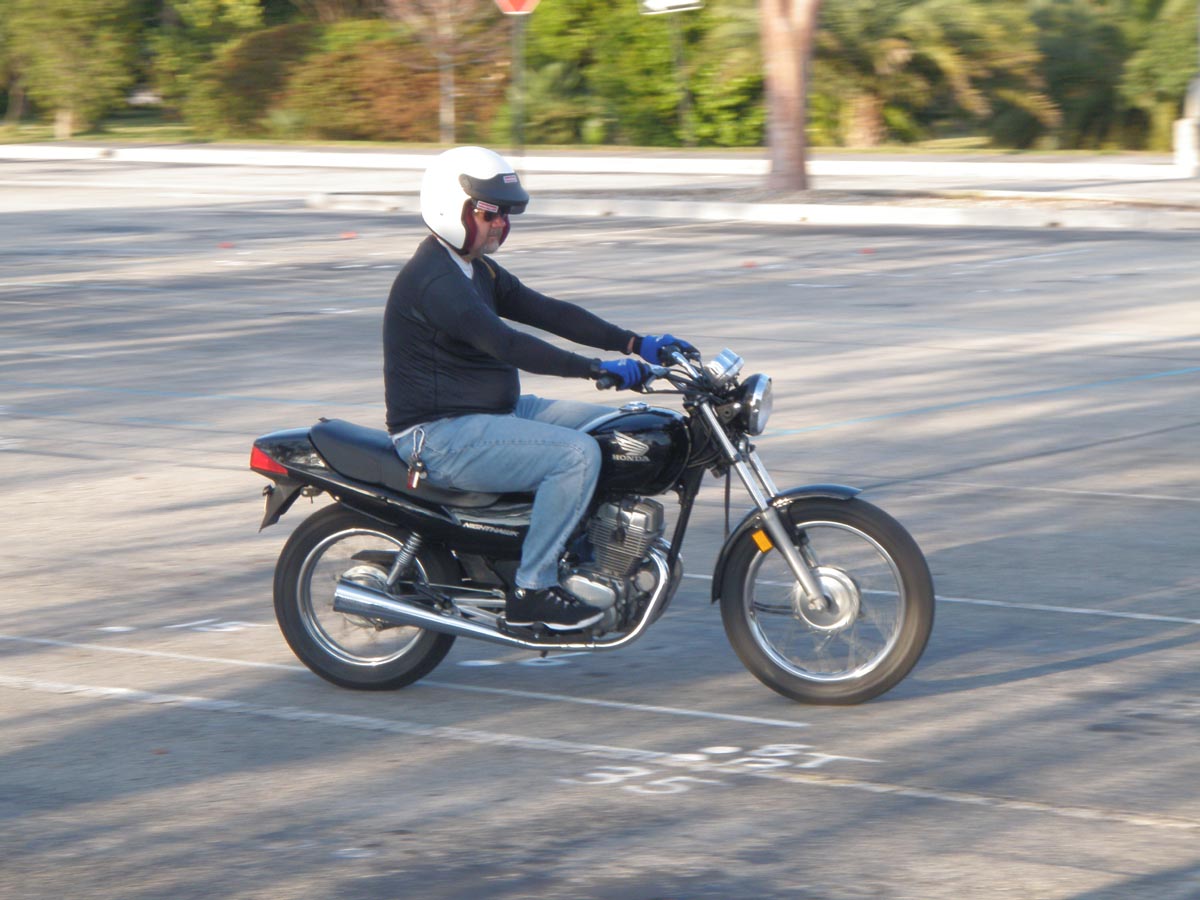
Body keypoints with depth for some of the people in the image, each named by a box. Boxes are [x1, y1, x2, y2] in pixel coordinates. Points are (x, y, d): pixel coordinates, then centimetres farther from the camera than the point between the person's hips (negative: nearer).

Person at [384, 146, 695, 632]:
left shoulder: (477, 270, 15)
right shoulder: (433, 279, -20)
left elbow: (546, 312, 9)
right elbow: (504, 343, -30)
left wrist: (634, 344, -1)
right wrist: (598, 368, -34)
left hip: (495, 410, 11)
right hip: (441, 435, -11)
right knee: (577, 454, -25)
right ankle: (530, 591, -18)